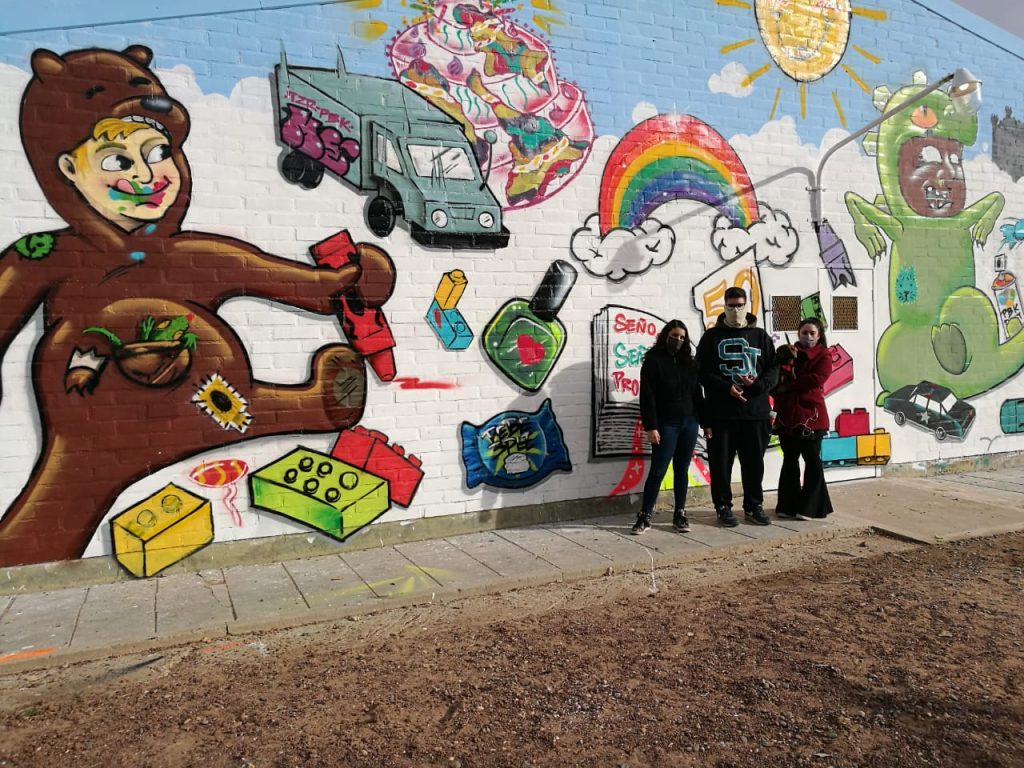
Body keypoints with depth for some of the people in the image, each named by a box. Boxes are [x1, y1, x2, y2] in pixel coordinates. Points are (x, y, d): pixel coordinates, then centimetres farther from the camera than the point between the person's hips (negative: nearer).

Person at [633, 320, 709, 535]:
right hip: (666, 424, -5)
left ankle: (680, 514, 16)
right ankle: (645, 515, 4)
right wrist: (650, 426, -16)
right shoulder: (653, 360, -4)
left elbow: (697, 393, 15)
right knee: (658, 470, -3)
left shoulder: (688, 361, 13)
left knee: (682, 470, 8)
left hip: (689, 423, 5)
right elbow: (647, 396, -10)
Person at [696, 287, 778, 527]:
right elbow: (702, 371, -1)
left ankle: (754, 506, 22)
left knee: (754, 462, 8)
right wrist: (727, 388, -15)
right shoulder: (712, 336, 5)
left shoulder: (760, 336, 11)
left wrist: (758, 384, -11)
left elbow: (773, 369, 9)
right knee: (721, 462, 3)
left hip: (755, 411, 2)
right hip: (721, 411, -2)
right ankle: (723, 507, 15)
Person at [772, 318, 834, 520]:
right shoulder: (788, 352, 13)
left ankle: (809, 507, 7)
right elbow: (779, 378, 0)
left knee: (812, 461, 0)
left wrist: (787, 388, -10)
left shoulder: (823, 356, 1)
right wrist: (788, 361, -15)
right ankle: (788, 506, 17)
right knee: (789, 460, 9)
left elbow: (816, 379, -15)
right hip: (787, 416, 4)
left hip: (811, 416, -4)